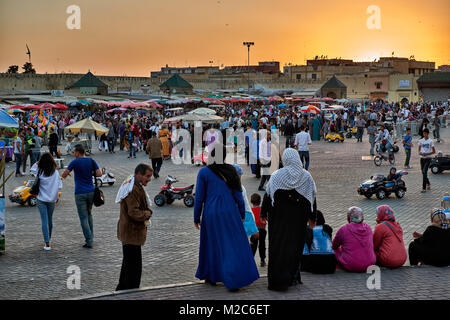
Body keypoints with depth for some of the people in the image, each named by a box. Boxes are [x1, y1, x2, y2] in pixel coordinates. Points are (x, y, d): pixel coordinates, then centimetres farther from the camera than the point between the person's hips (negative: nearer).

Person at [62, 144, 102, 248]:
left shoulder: (75, 162, -9)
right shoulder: (91, 161, 2)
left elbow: (64, 174, -8)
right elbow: (99, 174, -4)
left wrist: (66, 175, 15)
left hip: (80, 193, -4)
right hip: (91, 192, 4)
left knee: (84, 218, 0)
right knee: (89, 214, 23)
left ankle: (89, 241, -5)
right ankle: (91, 237, 24)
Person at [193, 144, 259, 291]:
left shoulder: (204, 172, -7)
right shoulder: (231, 171, 0)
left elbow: (199, 197, -4)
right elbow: (238, 195, 3)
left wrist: (196, 218, 4)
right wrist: (242, 214, 12)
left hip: (211, 213, -1)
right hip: (230, 213, 1)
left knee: (212, 244, 13)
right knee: (234, 245, 4)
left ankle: (211, 276, 22)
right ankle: (234, 279, -4)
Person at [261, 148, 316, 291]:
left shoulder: (277, 176, -6)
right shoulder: (307, 177, 1)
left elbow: (267, 195, -4)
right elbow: (312, 198, 6)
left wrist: (263, 214, 5)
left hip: (279, 218, -2)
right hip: (299, 218, 2)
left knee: (277, 246, 0)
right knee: (295, 245, 12)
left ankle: (278, 280, -5)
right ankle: (292, 277, 17)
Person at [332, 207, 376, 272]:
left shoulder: (343, 229, -9)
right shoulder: (368, 228, 3)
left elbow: (334, 246, 9)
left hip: (351, 267, -4)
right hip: (370, 264, 4)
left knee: (335, 250, 18)